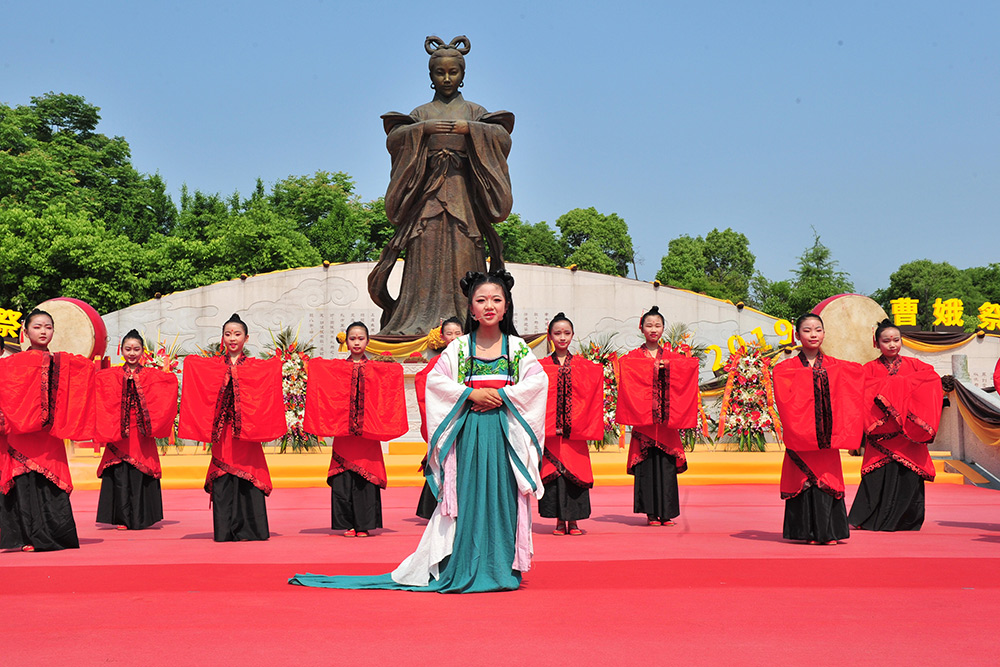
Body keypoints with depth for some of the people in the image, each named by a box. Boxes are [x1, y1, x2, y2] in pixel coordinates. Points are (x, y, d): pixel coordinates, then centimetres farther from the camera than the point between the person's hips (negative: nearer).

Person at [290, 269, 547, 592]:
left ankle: (502, 567, 7)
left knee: (504, 498, -1)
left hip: (505, 433, 0)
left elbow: (537, 380, -2)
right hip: (468, 434, 0)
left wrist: (502, 396, -12)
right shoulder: (459, 347, 6)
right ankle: (465, 569, 4)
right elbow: (435, 379, 0)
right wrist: (471, 393, -12)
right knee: (467, 497, -2)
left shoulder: (517, 347, 7)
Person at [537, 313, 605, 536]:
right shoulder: (541, 367, 6)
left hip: (575, 433, 1)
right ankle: (559, 521, 7)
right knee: (553, 473, -1)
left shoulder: (584, 367, 8)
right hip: (549, 432, -1)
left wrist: (586, 425, -5)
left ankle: (573, 521, 7)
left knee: (575, 473, -1)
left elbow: (590, 398, 7)